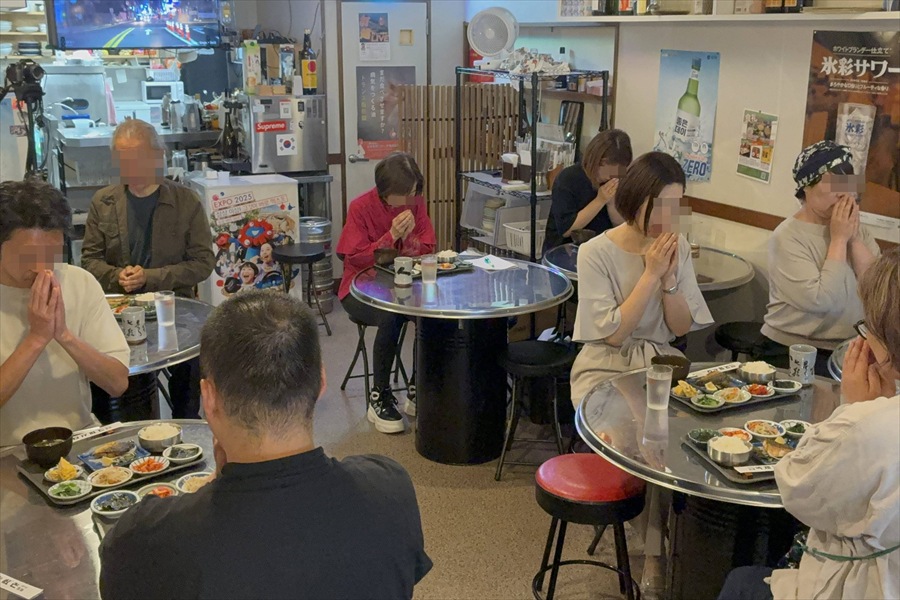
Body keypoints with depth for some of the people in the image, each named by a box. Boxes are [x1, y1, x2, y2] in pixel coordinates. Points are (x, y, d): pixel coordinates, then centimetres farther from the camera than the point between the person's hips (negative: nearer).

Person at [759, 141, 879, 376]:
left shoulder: (857, 229, 9)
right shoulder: (787, 237, -11)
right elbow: (820, 301, -22)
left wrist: (854, 238, -10)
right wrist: (839, 239, -14)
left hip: (851, 349, 6)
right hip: (793, 351, -6)